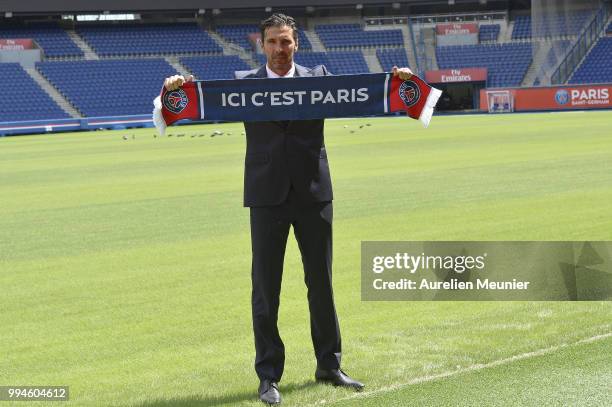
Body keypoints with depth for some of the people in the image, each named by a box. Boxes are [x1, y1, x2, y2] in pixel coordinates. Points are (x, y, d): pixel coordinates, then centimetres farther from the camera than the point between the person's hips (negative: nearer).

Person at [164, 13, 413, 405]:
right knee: (265, 286, 2)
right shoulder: (244, 82, 3)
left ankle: (329, 364, 24)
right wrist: (182, 86, -30)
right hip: (268, 195, -1)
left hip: (313, 193, 1)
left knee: (321, 281, 10)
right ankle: (268, 375, 10)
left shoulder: (317, 78, 7)